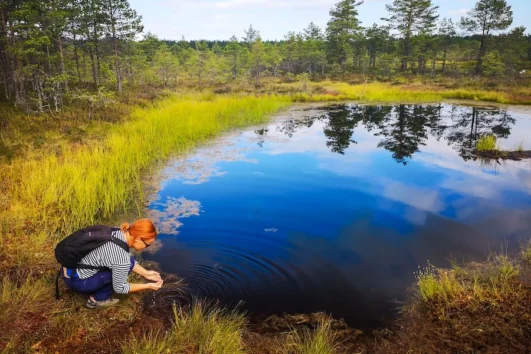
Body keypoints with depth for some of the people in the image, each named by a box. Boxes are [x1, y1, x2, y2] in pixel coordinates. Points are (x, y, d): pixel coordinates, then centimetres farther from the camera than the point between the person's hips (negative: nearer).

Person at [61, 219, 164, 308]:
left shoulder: (119, 232, -6)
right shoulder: (122, 257, -28)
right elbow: (119, 288, -13)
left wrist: (146, 273, 7)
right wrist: (148, 286, -5)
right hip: (76, 281, -8)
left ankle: (96, 291, 15)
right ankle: (97, 299, 2)